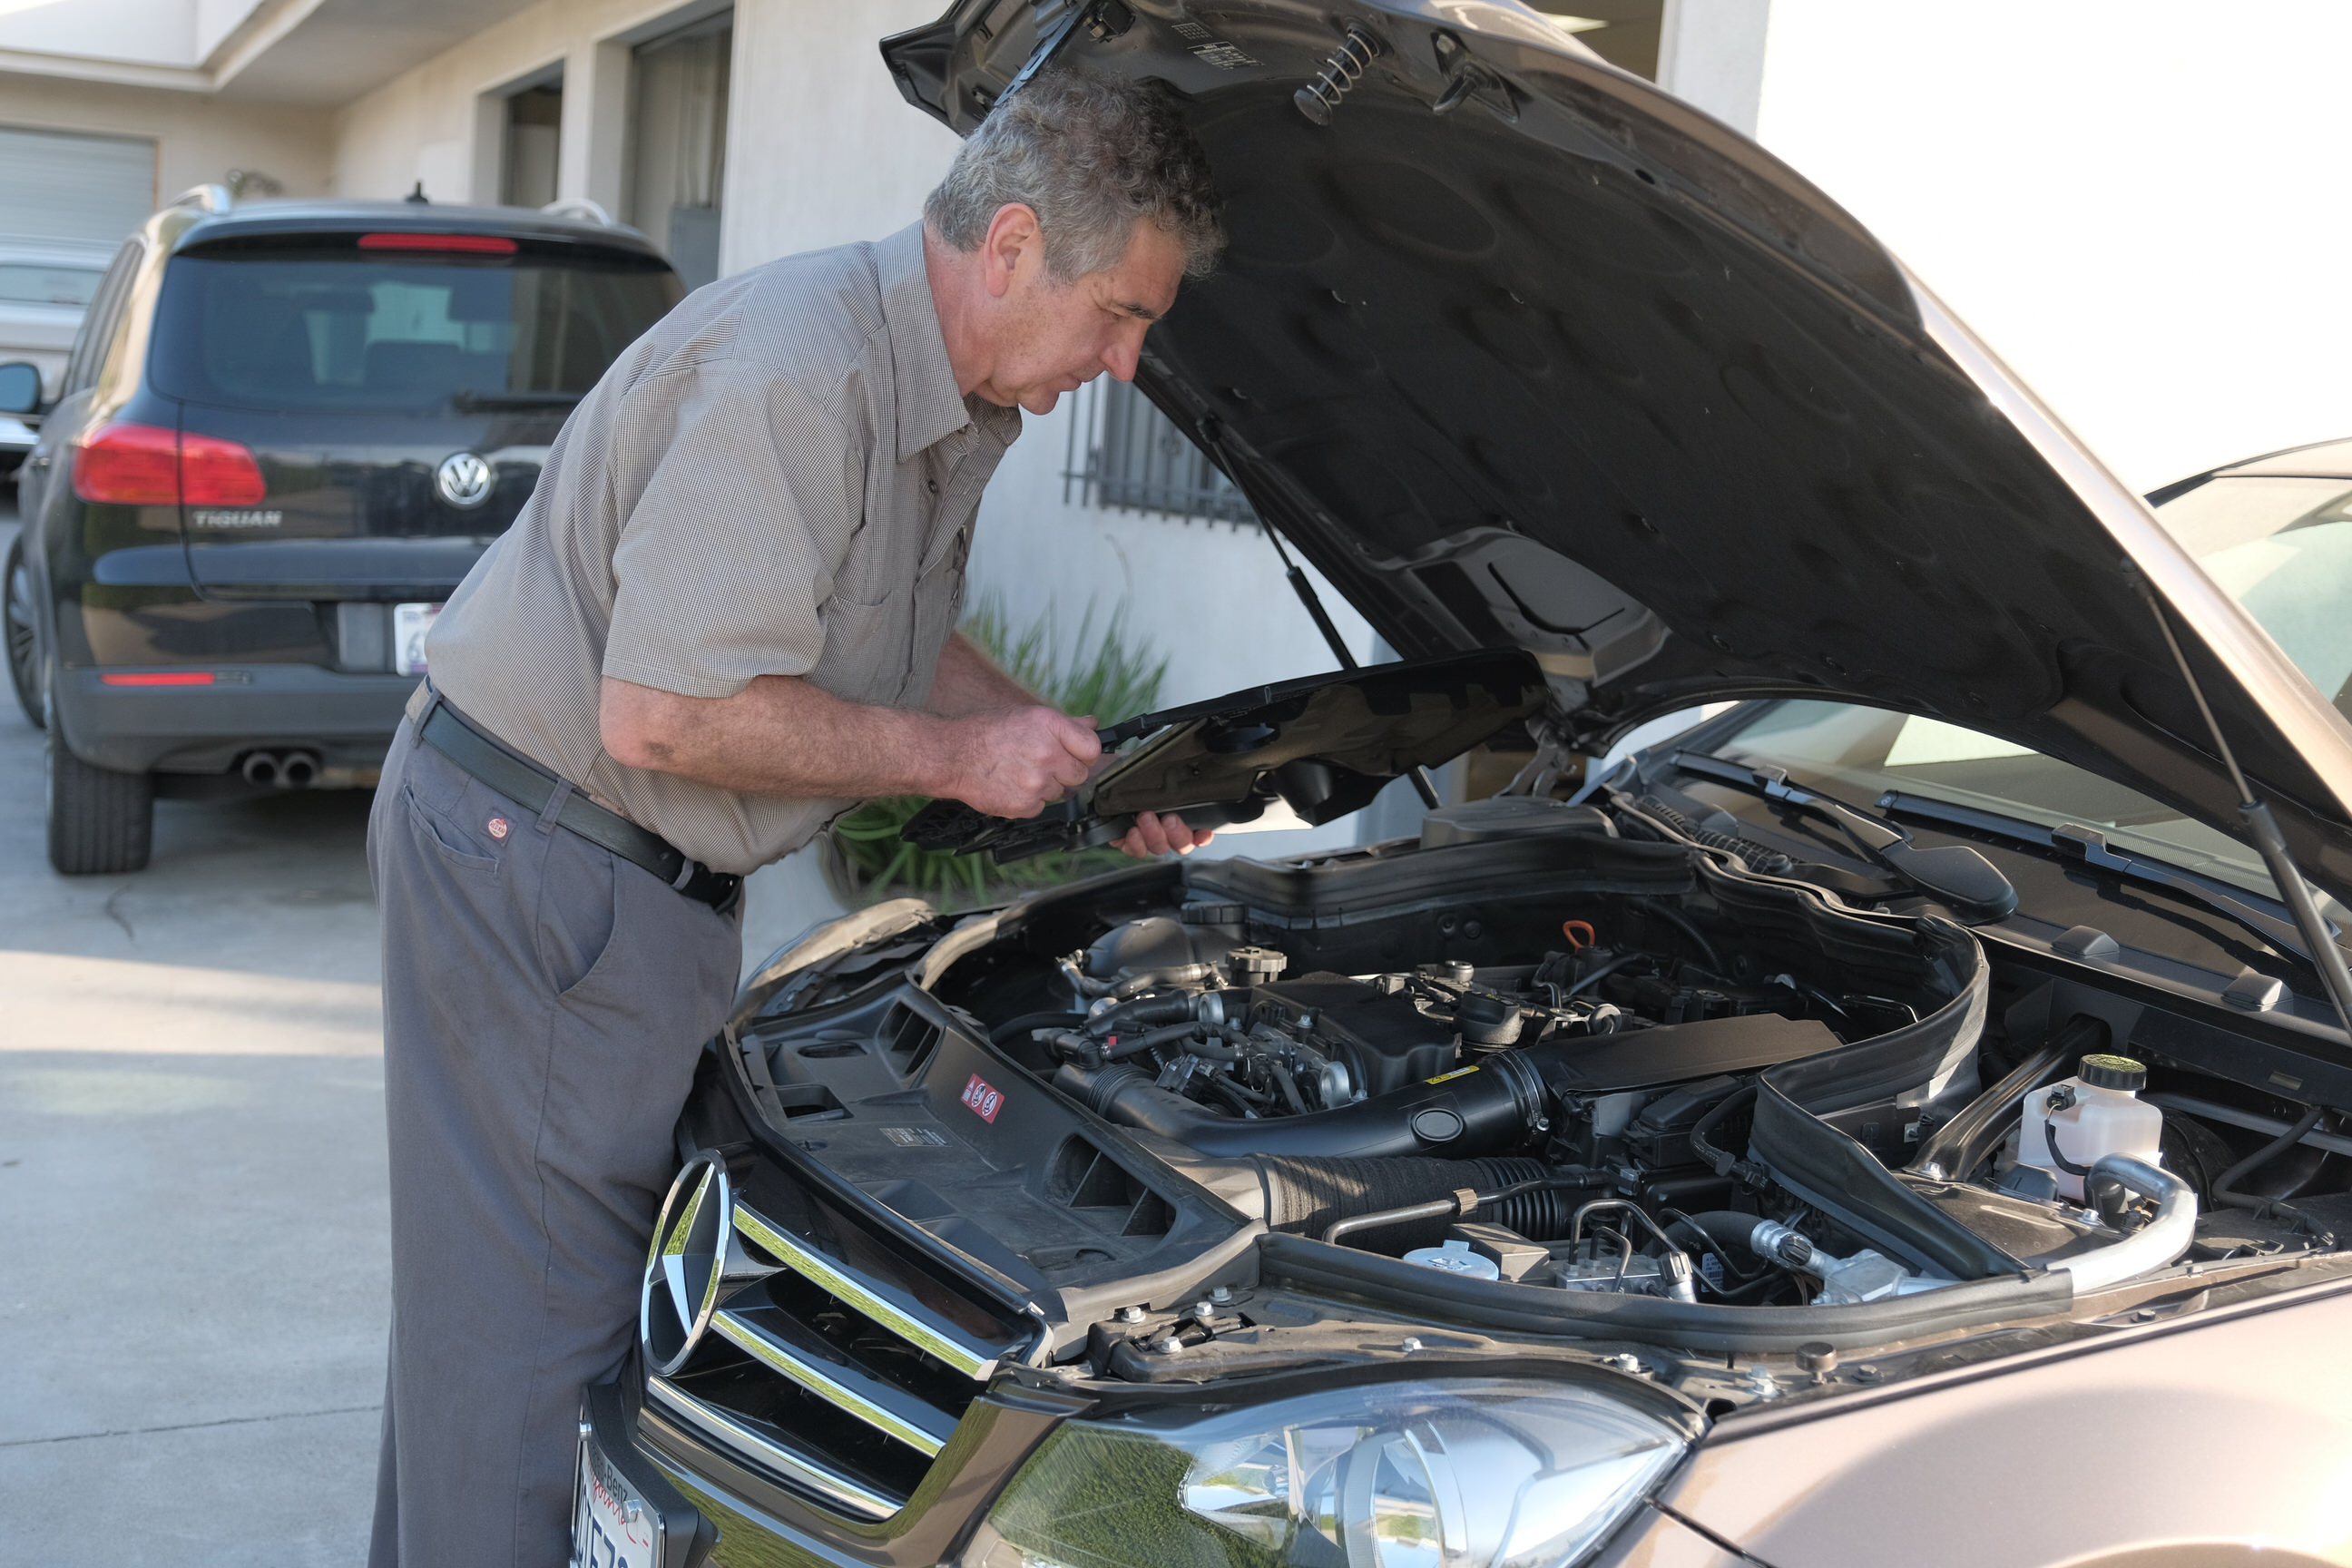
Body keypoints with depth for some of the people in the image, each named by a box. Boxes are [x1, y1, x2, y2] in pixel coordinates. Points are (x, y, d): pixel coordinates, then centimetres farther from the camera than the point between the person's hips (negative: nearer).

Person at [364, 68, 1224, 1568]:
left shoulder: (964, 402, 6)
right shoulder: (793, 371, -27)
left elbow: (898, 647, 20)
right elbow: (663, 713, -30)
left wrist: (1084, 759, 8)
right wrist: (960, 756, -20)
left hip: (655, 873, 10)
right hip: (525, 844, -10)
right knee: (543, 1296, -2)